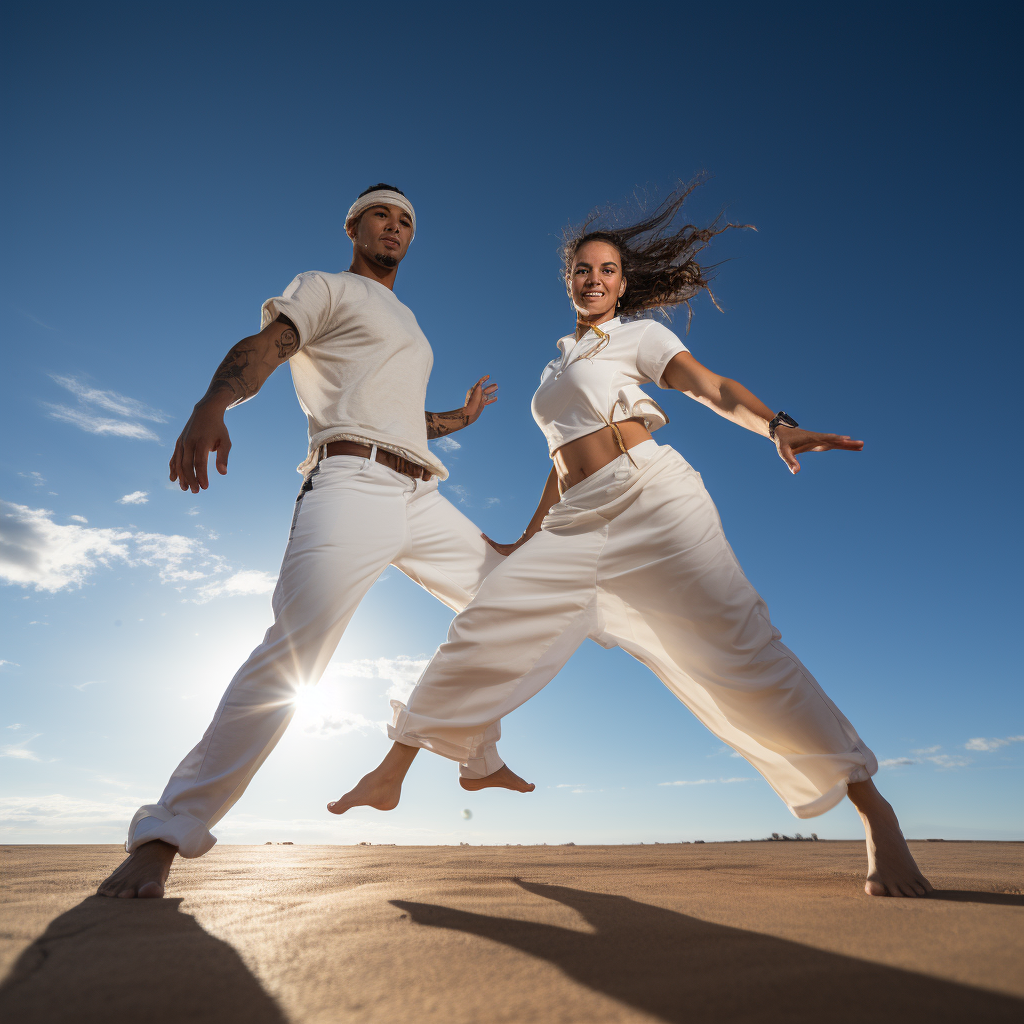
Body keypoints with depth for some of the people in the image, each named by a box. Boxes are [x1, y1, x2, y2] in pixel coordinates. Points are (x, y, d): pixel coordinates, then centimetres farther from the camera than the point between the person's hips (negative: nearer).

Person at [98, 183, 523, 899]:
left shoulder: (408, 330, 35)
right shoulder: (325, 288, 14)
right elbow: (262, 349, -6)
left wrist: (465, 416, 46)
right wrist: (210, 406, -27)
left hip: (422, 499, 8)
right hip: (353, 485, -7)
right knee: (294, 651, -22)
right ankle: (164, 836, -9)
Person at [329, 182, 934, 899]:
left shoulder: (640, 335, 14)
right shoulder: (559, 364, 29)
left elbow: (712, 388, -3)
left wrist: (777, 425, -25)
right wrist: (528, 541, 27)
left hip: (650, 496, -4)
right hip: (576, 522, 5)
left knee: (732, 643, -14)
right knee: (484, 628, -4)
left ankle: (873, 808, 2)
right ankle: (393, 772, 9)